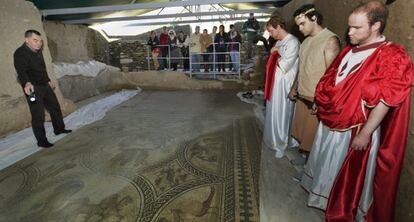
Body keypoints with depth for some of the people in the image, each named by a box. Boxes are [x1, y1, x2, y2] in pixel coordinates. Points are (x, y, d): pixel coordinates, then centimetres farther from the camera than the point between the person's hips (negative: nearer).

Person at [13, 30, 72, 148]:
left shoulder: (38, 51, 10)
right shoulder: (20, 53, -16)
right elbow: (21, 71, -31)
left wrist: (48, 80, 29)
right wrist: (27, 83, -49)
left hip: (45, 85, 9)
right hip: (33, 88, -9)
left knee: (55, 107, 18)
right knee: (38, 115, -6)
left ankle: (59, 129, 37)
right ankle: (41, 141, 5)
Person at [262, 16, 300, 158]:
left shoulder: (292, 42, -17)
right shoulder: (279, 42, 11)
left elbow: (284, 66, -21)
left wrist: (276, 56, -7)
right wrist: (274, 54, 1)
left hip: (284, 85, -8)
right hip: (275, 83, 8)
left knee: (281, 114, 2)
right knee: (273, 113, 17)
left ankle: (281, 144, 20)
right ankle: (273, 138, 35)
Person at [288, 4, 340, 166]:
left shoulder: (330, 40, -14)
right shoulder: (306, 41, 11)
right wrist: (294, 88, 19)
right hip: (302, 96, 7)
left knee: (313, 135, 5)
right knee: (303, 130, 16)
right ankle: (304, 156, 33)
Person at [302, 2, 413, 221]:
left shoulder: (391, 56, -17)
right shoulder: (349, 50, 5)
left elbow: (384, 101, -20)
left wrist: (365, 133, -20)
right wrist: (321, 104, 13)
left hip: (355, 130, -7)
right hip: (330, 123, 7)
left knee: (348, 174, 12)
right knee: (327, 163, 23)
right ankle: (327, 197, 48)